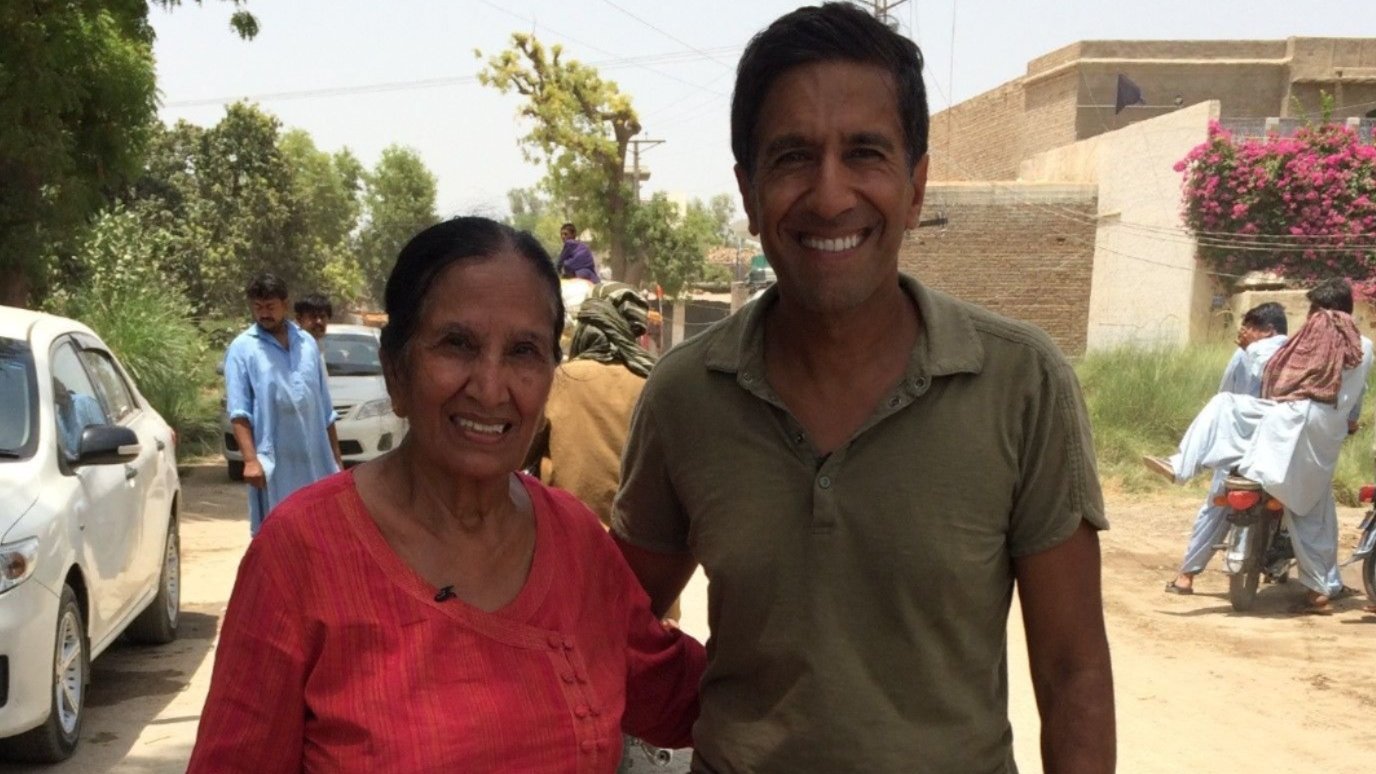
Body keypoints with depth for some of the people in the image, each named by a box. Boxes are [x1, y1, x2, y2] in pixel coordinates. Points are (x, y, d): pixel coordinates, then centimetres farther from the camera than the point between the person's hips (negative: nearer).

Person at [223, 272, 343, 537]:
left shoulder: (307, 342, 11)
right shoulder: (242, 348, -2)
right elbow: (238, 411, -8)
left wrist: (336, 456, 13)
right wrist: (250, 459, -19)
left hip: (314, 459, 4)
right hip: (272, 461, -4)